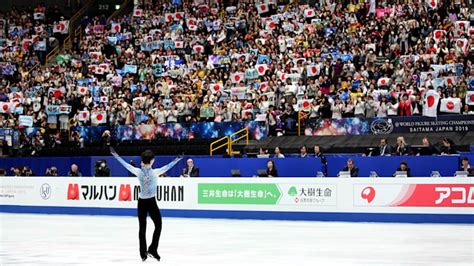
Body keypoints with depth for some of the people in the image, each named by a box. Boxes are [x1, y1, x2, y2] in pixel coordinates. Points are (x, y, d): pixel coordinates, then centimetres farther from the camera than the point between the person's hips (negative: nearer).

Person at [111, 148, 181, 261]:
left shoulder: (138, 172, -6)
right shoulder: (155, 172, -14)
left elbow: (126, 165, 2)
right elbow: (167, 167, -10)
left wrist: (115, 155, 11)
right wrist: (178, 159, -2)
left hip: (141, 203, 4)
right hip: (151, 202, -3)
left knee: (142, 227, 9)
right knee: (158, 225, 11)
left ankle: (143, 253, 10)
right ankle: (152, 249, 2)